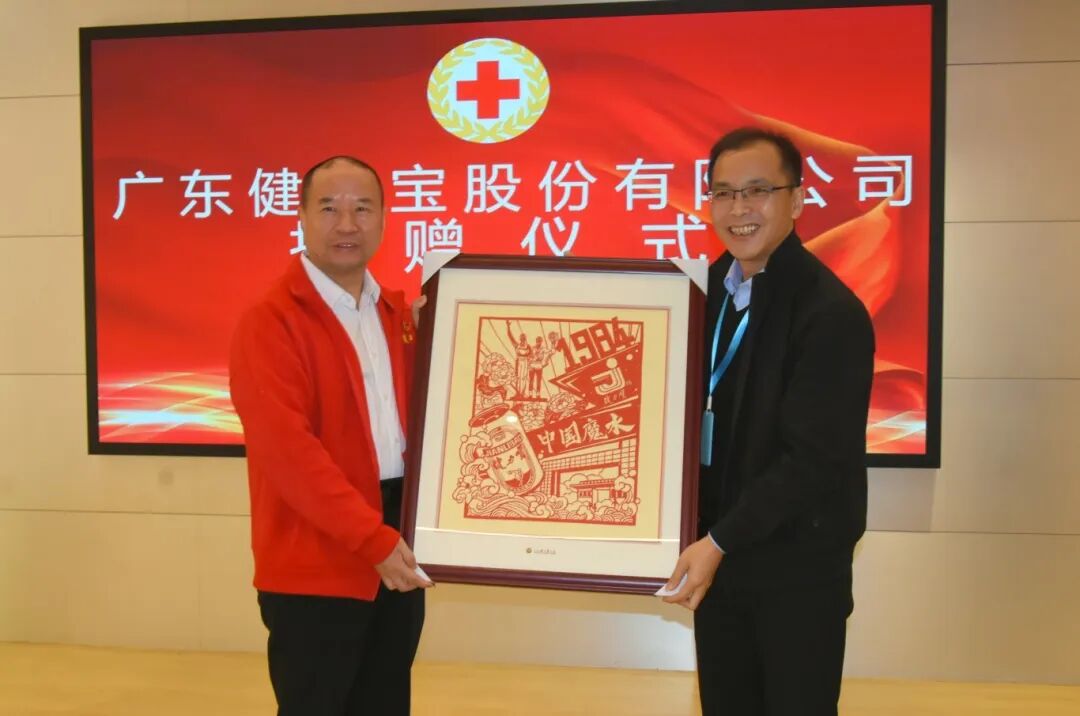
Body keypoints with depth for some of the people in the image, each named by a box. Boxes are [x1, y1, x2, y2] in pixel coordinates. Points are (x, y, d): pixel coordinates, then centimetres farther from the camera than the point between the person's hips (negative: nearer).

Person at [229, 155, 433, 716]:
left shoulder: (399, 313, 10)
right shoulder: (269, 322, -11)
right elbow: (288, 449, -20)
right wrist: (372, 538, -23)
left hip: (399, 555, 7)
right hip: (315, 565, -6)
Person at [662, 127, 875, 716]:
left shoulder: (832, 312, -18)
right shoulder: (710, 287, 3)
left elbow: (814, 460, -21)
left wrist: (720, 541, -22)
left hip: (798, 567, -6)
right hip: (717, 549, 6)